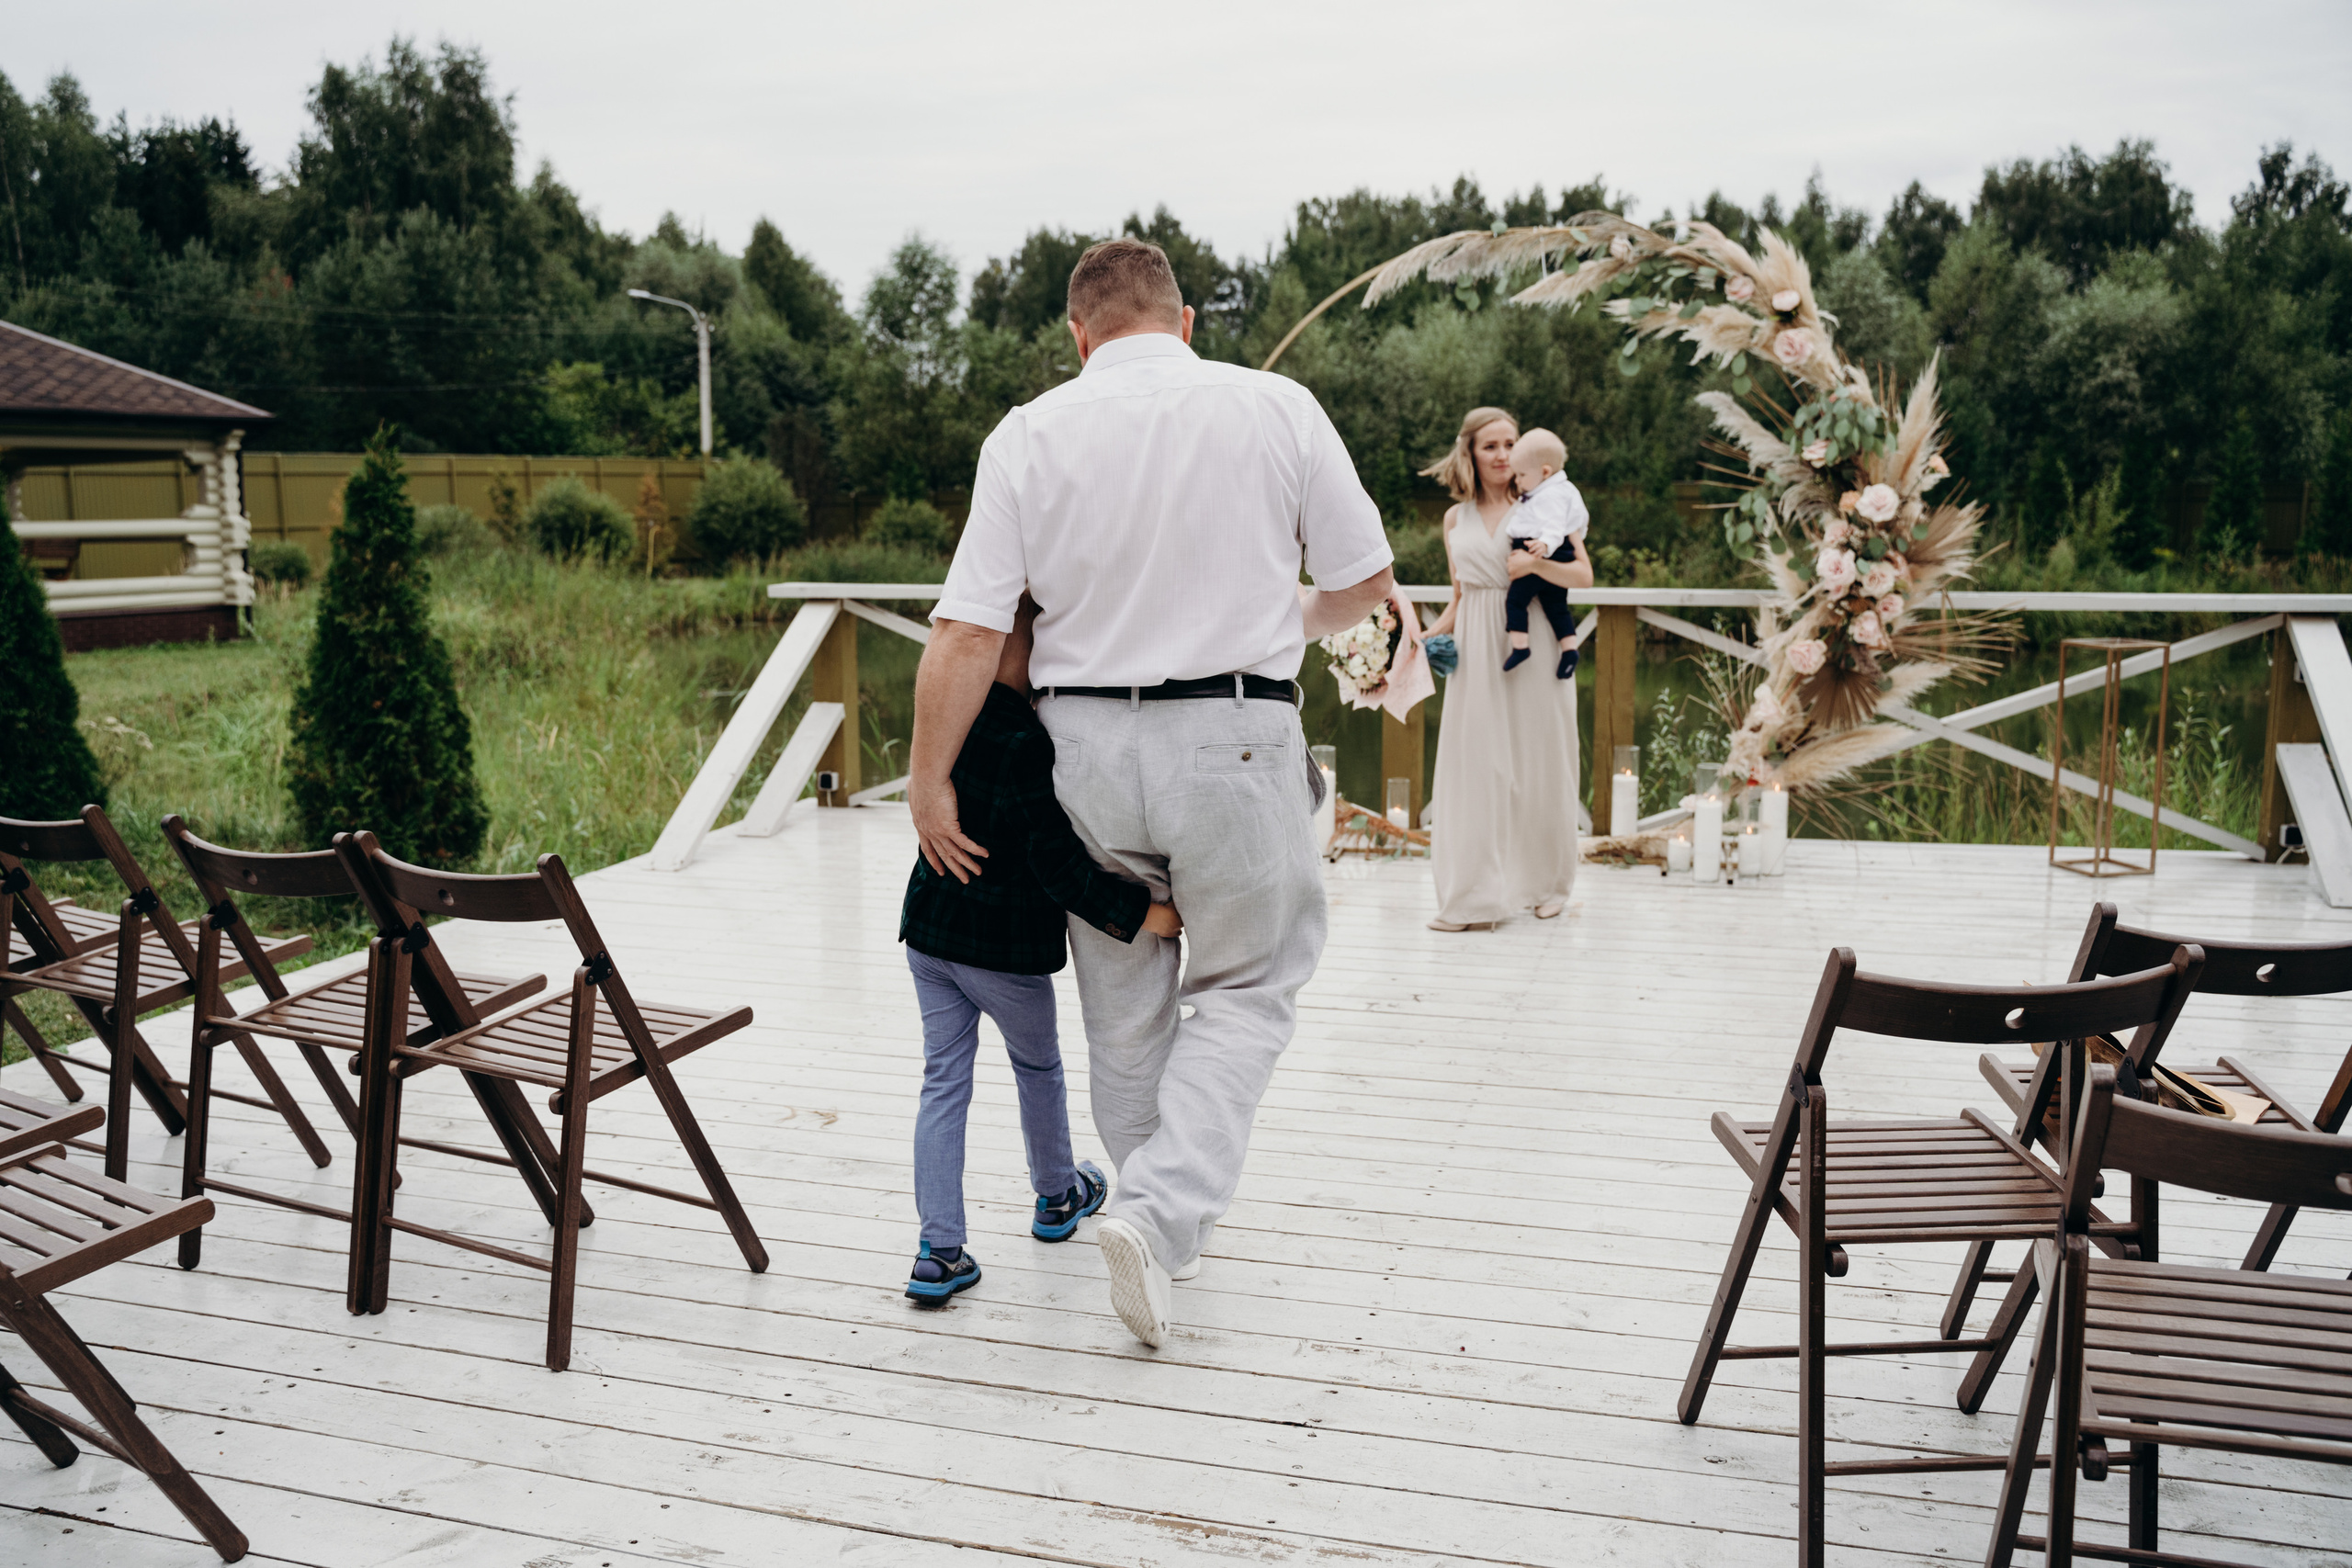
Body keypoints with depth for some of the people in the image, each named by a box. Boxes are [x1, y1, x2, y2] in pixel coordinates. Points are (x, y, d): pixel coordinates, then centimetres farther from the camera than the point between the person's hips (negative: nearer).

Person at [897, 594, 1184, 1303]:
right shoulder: (1031, 745, -25)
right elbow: (1058, 864, -26)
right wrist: (1140, 913, -21)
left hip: (928, 930, 6)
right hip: (1005, 949, -5)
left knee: (944, 1082, 10)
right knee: (1038, 1068, 20)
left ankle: (939, 1251, 8)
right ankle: (1057, 1195, 43)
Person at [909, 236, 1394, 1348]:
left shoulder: (1031, 433, -2)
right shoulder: (1276, 407, -3)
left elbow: (967, 633, -7)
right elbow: (1366, 580, 5)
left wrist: (927, 783, 3)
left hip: (1087, 738, 2)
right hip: (1234, 735, -2)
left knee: (1124, 1004, 19)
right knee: (1241, 993, 13)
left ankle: (1158, 1215, 33)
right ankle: (1162, 1207, -4)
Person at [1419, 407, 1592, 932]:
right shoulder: (1456, 520, 12)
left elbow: (1583, 576, -6)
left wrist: (1537, 564, -23)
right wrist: (1430, 633, 5)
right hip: (1476, 652, 3)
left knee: (1538, 765, 3)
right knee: (1474, 766, -1)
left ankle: (1546, 883, 20)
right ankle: (1475, 894, 4)